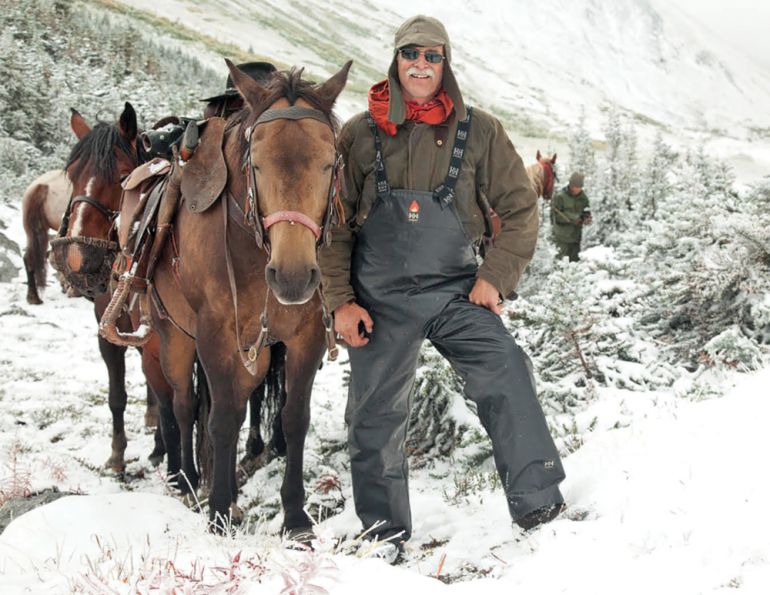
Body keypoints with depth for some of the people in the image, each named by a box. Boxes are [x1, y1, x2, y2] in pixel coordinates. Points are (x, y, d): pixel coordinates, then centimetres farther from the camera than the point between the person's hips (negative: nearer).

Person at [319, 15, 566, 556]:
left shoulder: (479, 131, 1)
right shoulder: (360, 134, 1)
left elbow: (520, 208, 4)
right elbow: (335, 223, 5)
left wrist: (495, 278, -6)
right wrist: (341, 300, -1)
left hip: (456, 290, 0)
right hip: (380, 299, 1)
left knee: (507, 373, -21)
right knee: (377, 414, 6)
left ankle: (539, 503, -14)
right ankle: (385, 530, 23)